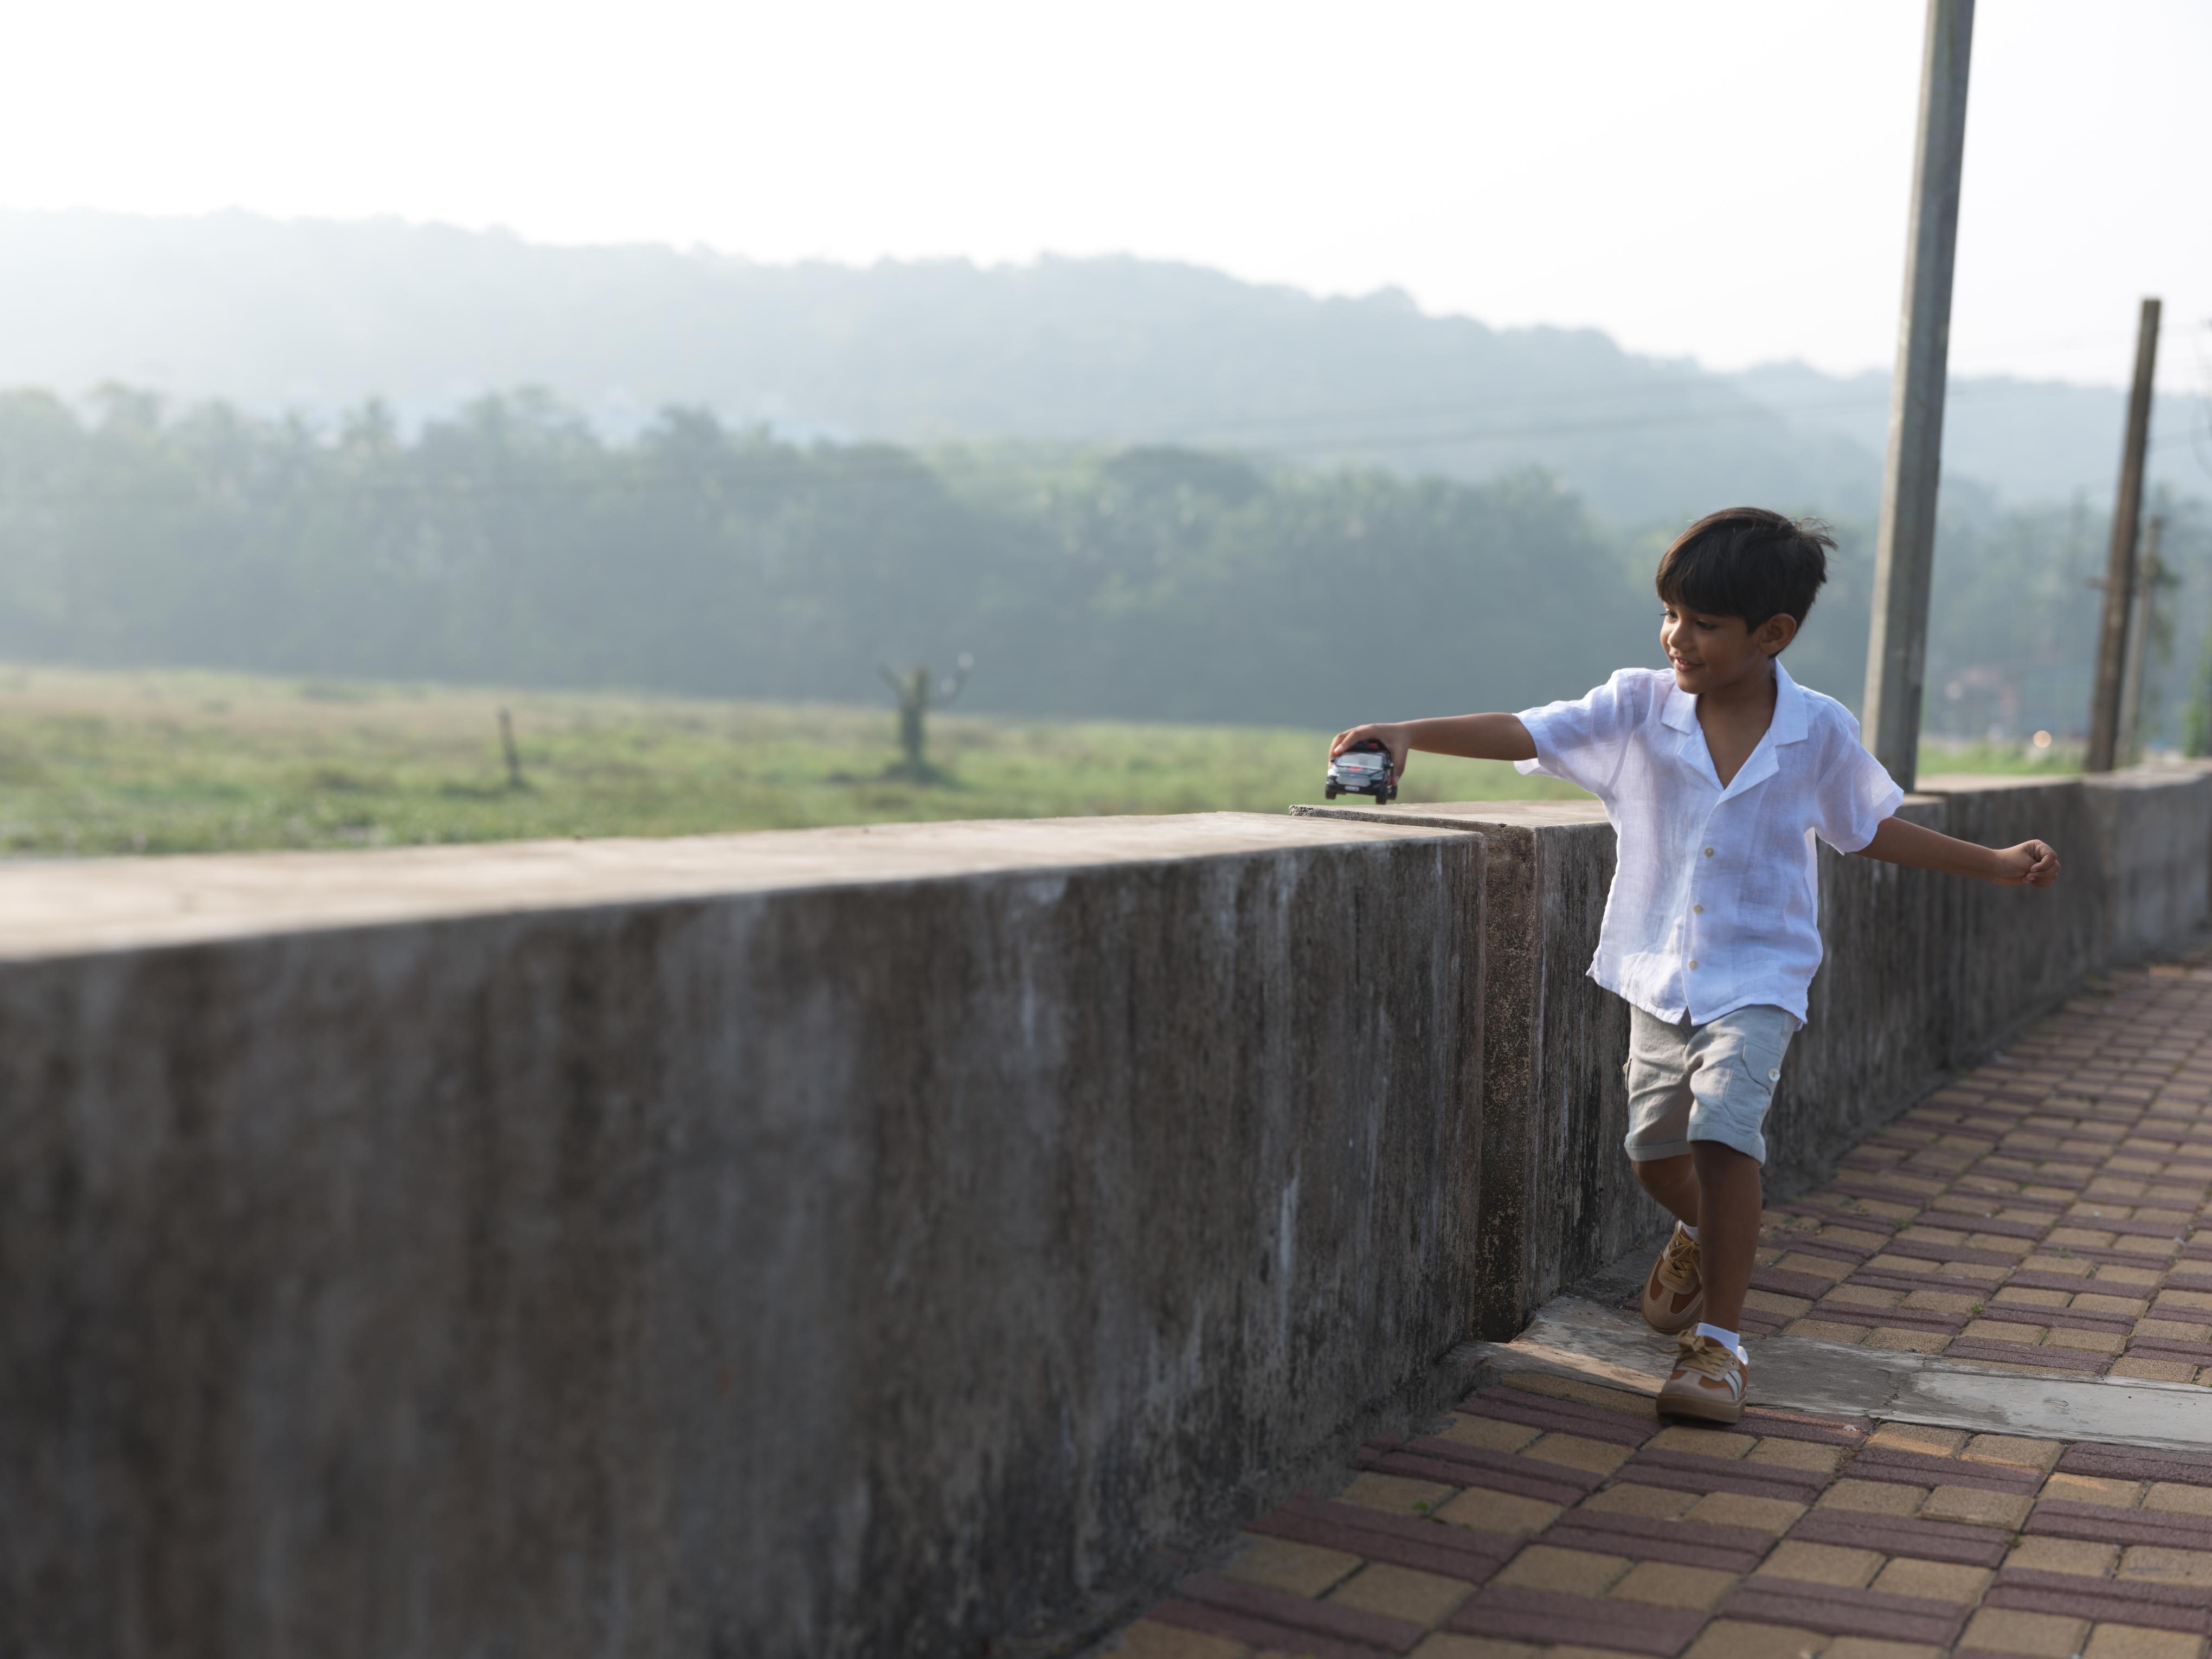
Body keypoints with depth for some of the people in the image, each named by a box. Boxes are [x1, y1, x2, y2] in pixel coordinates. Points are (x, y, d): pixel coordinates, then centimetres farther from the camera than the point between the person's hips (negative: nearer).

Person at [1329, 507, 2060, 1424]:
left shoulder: (1819, 732, -6)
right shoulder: (1639, 706, -8)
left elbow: (1872, 828, 10)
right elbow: (1526, 733, -18)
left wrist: (1996, 863, 8)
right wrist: (1408, 734, -32)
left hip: (1757, 978, -3)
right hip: (1657, 972, 3)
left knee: (1724, 1128, -22)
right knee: (1655, 1148, 14)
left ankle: (1718, 1340, -9)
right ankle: (1703, 1233, 50)